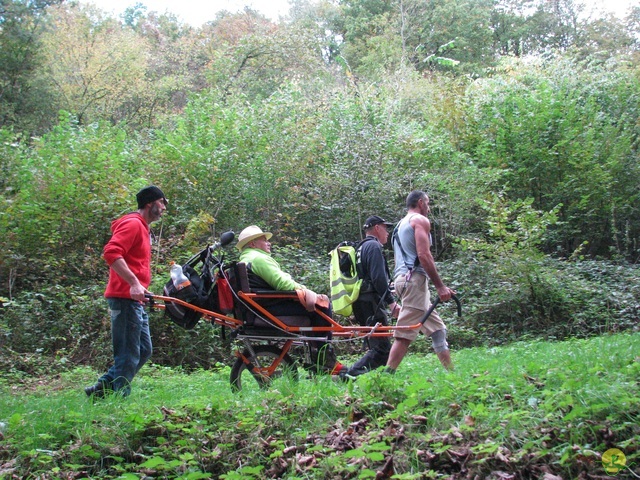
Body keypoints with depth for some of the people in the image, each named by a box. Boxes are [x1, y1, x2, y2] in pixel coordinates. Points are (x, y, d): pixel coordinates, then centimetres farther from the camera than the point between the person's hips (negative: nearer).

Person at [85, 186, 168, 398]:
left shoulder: (142, 227, 23)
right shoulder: (133, 223, -10)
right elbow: (111, 253, -24)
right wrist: (134, 283, -28)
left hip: (136, 300, 11)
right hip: (125, 298, -10)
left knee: (143, 350, 13)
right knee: (129, 354, -7)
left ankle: (102, 388, 15)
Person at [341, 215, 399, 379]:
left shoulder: (361, 247, 26)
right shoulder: (374, 246, -6)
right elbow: (378, 278, -17)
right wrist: (391, 301, -15)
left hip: (360, 303, 10)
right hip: (372, 302, -10)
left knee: (377, 347, 11)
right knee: (382, 348, -14)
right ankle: (351, 373, -24)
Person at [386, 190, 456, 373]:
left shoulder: (401, 224, 26)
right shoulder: (420, 220, -2)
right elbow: (424, 255, -15)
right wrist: (440, 286, -15)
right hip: (414, 277, -10)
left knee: (437, 329, 13)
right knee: (405, 334, -13)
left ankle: (451, 372, 14)